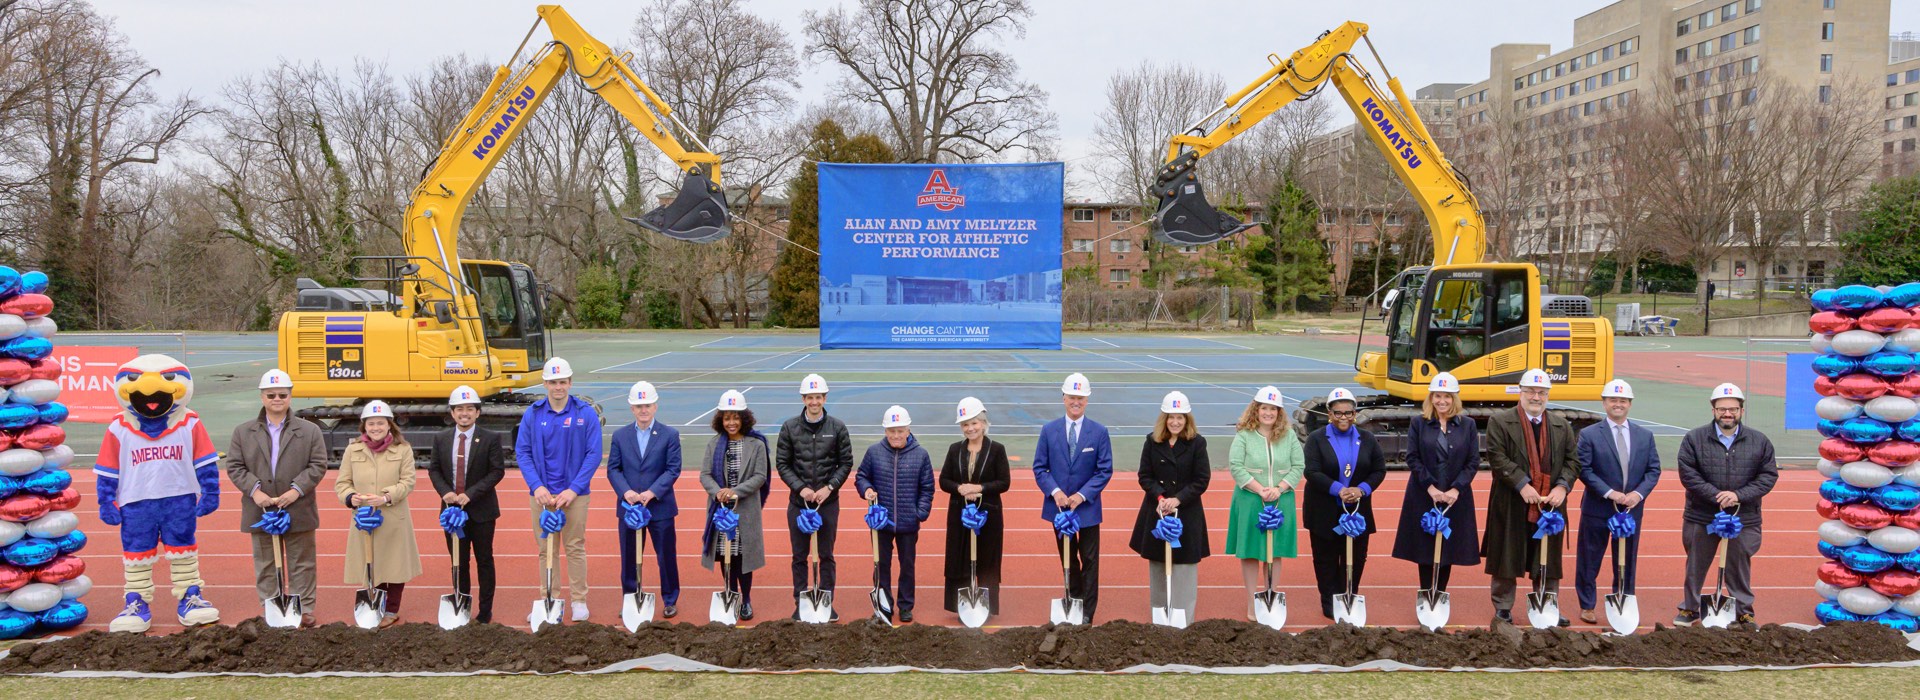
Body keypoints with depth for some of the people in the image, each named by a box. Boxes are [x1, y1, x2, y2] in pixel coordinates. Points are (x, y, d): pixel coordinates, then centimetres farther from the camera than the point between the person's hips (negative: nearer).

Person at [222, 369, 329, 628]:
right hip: (261, 511, 1)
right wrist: (254, 490, -14)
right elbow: (234, 466, 0)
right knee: (265, 564, 9)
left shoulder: (310, 431, 1)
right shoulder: (243, 432, 5)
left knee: (301, 563, 6)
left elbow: (318, 465, -3)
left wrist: (297, 490, -15)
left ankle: (304, 609, 13)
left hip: (298, 511, -1)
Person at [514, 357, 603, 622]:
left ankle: (579, 600, 15)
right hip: (542, 492, 2)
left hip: (574, 493, -2)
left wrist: (573, 490, -12)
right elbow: (522, 451, 3)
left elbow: (593, 454, -5)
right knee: (545, 548, 9)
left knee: (575, 547, 4)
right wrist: (536, 486, -10)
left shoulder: (586, 413, -3)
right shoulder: (532, 414, 3)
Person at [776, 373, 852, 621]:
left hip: (828, 501, 0)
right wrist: (801, 488, -11)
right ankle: (800, 603, 18)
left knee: (827, 555, 8)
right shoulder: (790, 427, -1)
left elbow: (846, 462, 2)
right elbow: (782, 463, 1)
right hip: (798, 501, 0)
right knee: (799, 556, 8)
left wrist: (829, 487, -10)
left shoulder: (837, 427, -1)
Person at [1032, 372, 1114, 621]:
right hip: (1058, 505, 2)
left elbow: (1105, 470, -5)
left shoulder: (1099, 432, -5)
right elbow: (1039, 467, 1)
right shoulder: (1049, 430, -1)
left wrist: (1082, 495, -15)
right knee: (1068, 558, 15)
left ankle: (1087, 612, 13)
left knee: (1089, 559, 4)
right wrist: (1054, 491, -15)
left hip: (1087, 506, -2)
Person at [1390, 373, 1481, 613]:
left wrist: (1456, 489, -12)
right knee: (1425, 549, 2)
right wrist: (1431, 487, -14)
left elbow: (1473, 462, 0)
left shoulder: (1468, 425, 4)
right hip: (1424, 497, -1)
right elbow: (1413, 459, -4)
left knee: (1449, 548, 5)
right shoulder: (1418, 424, 1)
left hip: (1455, 497, 1)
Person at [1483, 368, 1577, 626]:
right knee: (1507, 557, 4)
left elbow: (1572, 461, 9)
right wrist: (1522, 485, -19)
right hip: (1512, 505, -3)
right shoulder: (1500, 422, -2)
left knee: (1548, 559, 8)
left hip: (1550, 504, 3)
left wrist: (1562, 486, -8)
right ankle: (1502, 607, 15)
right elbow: (1497, 457, -11)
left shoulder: (1562, 426, 13)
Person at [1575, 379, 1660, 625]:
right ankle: (1587, 606, 17)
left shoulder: (1645, 436, 7)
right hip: (1597, 508, -3)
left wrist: (1639, 493, -12)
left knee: (1627, 561, 12)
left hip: (1632, 509, 3)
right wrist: (1609, 493, -19)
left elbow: (1653, 469, 4)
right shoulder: (1589, 434, -5)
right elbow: (1584, 469, -10)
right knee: (1589, 561, 5)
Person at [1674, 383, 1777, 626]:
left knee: (1740, 567, 12)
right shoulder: (1694, 439, -4)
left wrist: (1739, 495, -14)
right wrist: (1716, 495, -18)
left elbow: (1768, 475, -1)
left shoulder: (1759, 441, 1)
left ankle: (1744, 613, 26)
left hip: (1744, 518, 1)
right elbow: (1688, 474, -9)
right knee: (1696, 566, 10)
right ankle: (1689, 609, 24)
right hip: (1701, 517, 0)